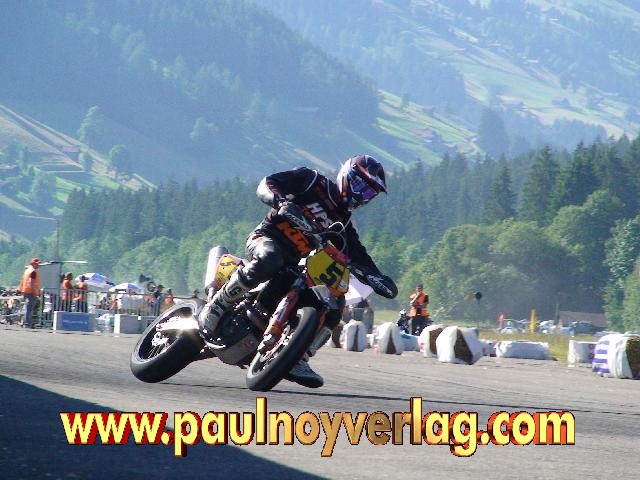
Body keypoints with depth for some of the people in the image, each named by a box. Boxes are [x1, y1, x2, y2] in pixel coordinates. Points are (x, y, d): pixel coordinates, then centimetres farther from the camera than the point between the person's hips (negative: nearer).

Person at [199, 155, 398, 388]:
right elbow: (266, 184, -10)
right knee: (268, 261, -43)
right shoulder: (313, 181, -1)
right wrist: (283, 203, -32)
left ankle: (298, 360, -9)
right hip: (268, 238, -7)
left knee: (336, 303, -9)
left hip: (295, 265, 7)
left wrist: (378, 278, 0)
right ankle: (216, 306, -28)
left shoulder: (343, 221, 19)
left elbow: (357, 254, 18)